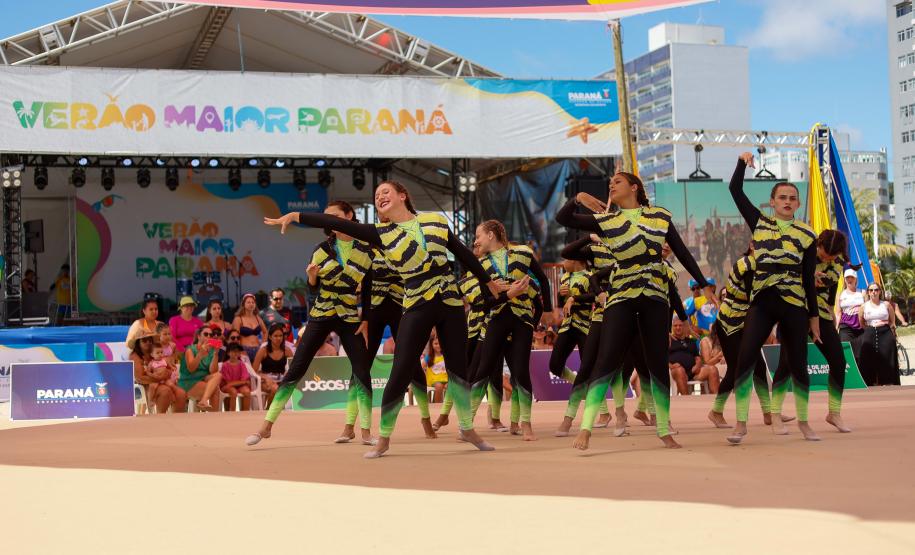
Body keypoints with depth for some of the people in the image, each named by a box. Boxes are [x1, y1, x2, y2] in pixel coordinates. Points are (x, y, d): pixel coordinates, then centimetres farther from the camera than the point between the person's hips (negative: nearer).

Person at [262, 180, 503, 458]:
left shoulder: (436, 220, 3)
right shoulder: (382, 233, -3)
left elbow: (463, 254, 12)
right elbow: (339, 224, -11)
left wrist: (488, 281, 21)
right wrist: (296, 216, -19)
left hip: (450, 302, 2)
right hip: (417, 307, -2)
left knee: (459, 368, 8)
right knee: (400, 373, -5)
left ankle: (467, 428, 27)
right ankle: (384, 438, 10)